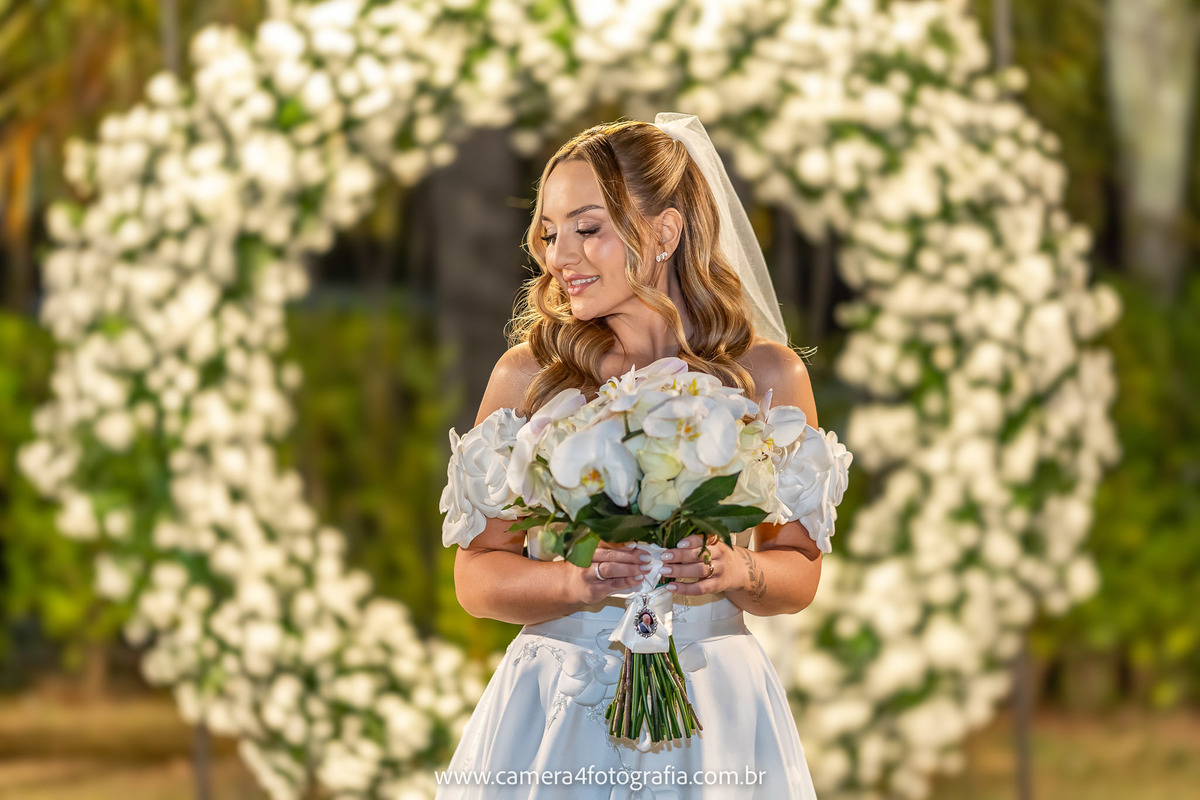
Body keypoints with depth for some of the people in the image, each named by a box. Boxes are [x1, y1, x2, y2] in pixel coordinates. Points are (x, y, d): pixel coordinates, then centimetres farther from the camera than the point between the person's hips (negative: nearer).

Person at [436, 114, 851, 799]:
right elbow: (478, 574, -1)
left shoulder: (768, 375, 0)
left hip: (714, 708, 0)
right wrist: (580, 581, -19)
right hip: (557, 710, 0)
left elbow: (800, 574, 6)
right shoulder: (527, 376, -1)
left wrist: (736, 571, -16)